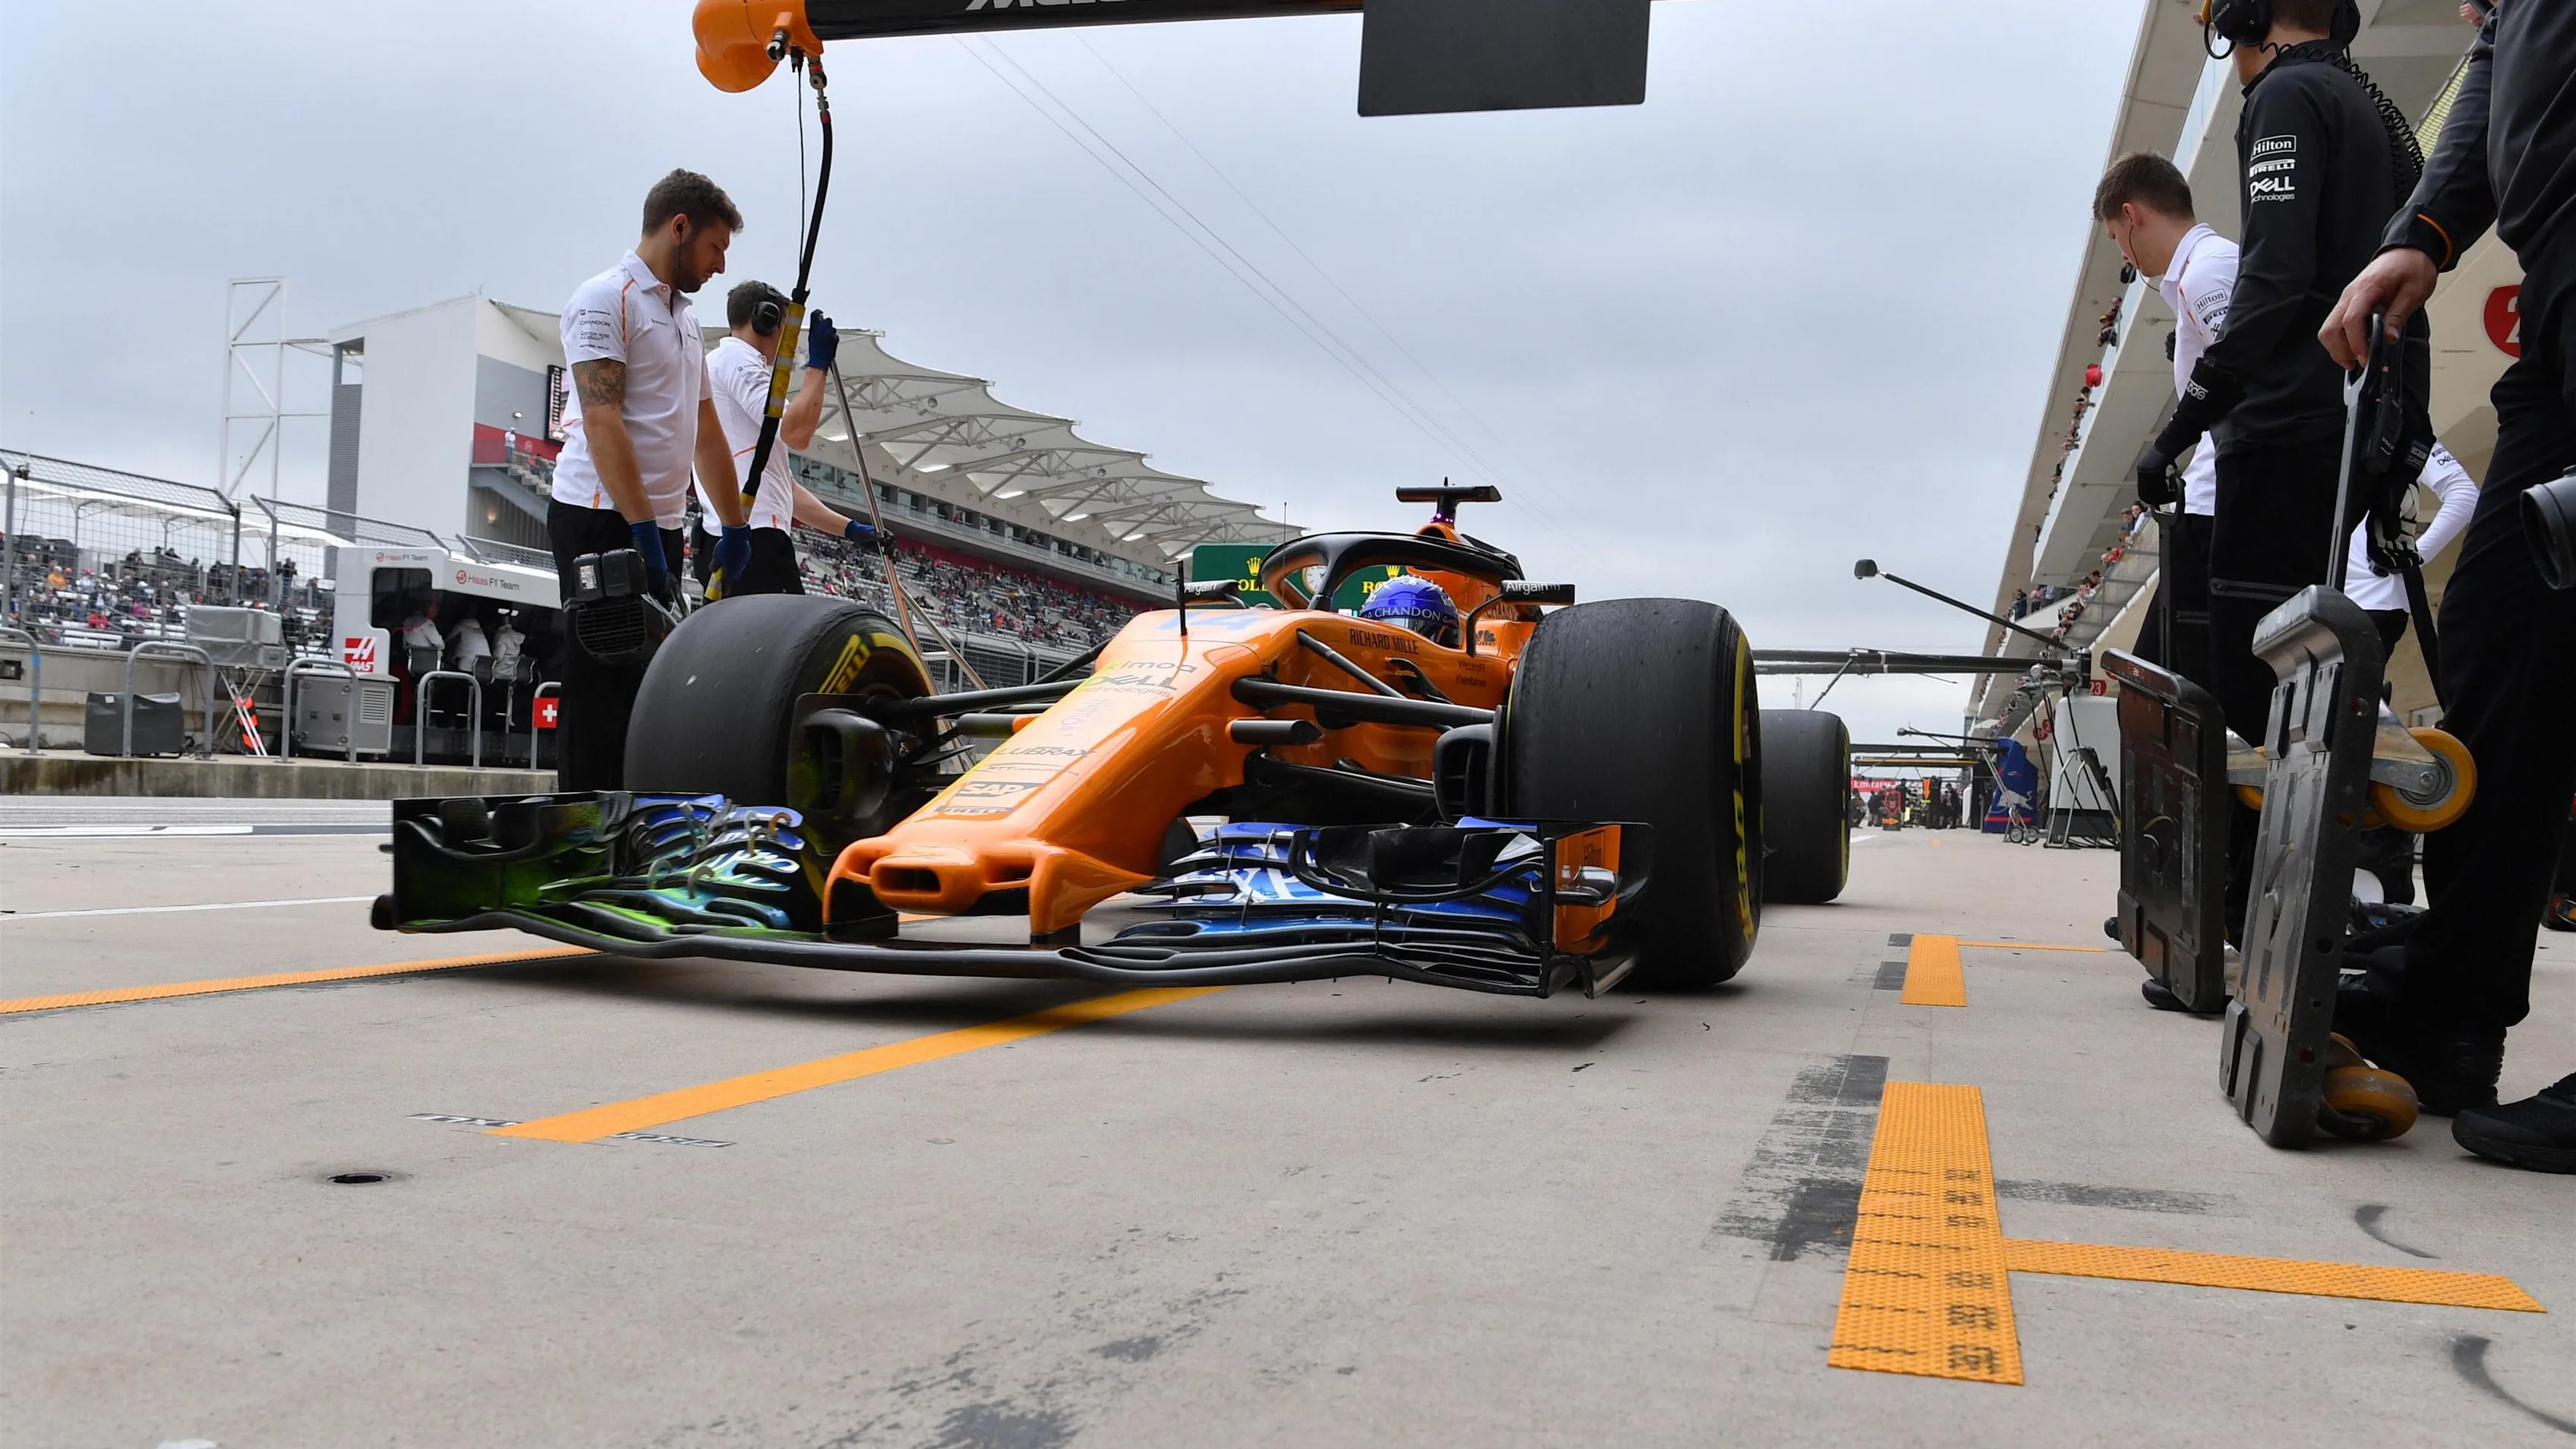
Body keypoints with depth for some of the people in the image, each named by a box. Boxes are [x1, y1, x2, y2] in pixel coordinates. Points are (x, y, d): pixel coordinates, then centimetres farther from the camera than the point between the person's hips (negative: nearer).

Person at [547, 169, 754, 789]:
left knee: (638, 686, 10)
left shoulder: (683, 316, 21)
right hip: (604, 521, -9)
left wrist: (735, 527, 21)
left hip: (657, 527, 9)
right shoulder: (606, 299, -8)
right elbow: (602, 422, -17)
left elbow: (706, 433, 24)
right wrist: (642, 529, -23)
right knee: (599, 687, -7)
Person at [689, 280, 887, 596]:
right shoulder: (735, 358, 2)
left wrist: (849, 528, 27)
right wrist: (818, 364, 1)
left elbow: (782, 485, 31)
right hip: (753, 539, -10)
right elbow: (797, 433, -12)